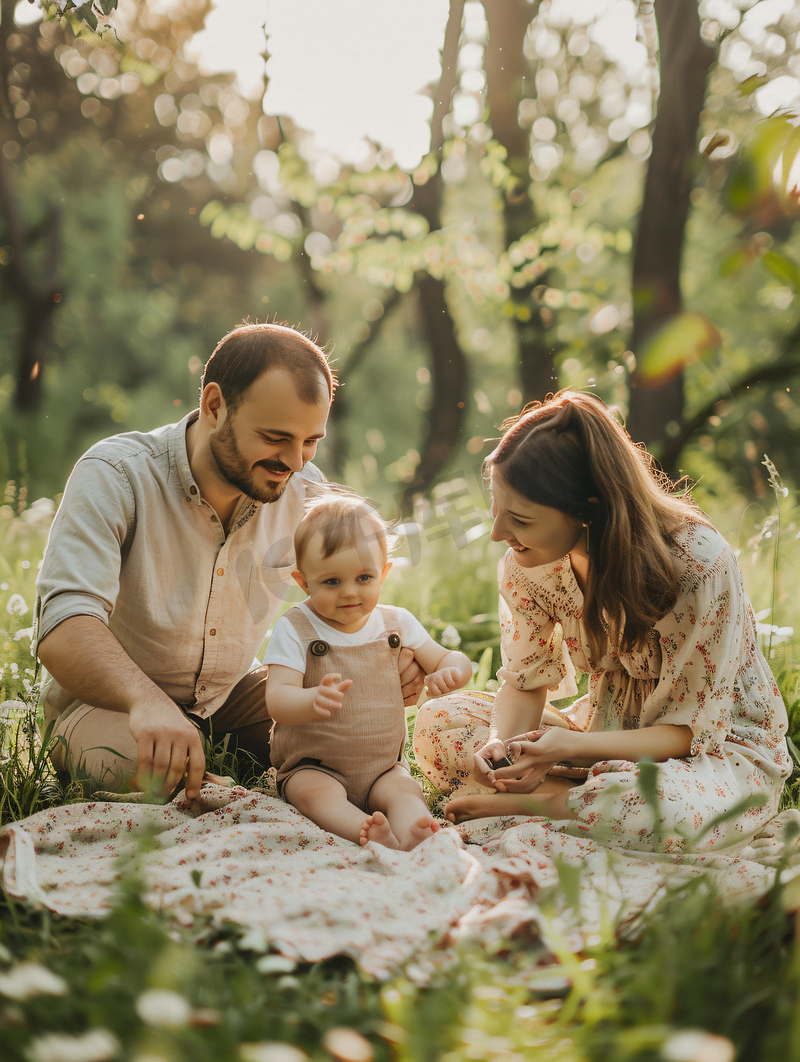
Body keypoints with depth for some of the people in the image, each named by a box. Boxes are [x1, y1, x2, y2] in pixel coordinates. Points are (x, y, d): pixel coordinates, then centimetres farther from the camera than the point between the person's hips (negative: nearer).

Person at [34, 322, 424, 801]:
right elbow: (64, 629, -36)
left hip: (230, 691, 5)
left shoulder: (304, 489, -8)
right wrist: (146, 701, -57)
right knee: (147, 772, -37)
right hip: (108, 699, -5)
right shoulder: (114, 476, -24)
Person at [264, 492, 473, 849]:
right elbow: (277, 701, -19)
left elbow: (449, 659, 8)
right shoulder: (294, 629, -9)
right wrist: (314, 700, -44)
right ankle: (374, 835, -54)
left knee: (405, 789, -26)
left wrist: (449, 672, -20)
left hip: (382, 768, 3)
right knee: (317, 793, -33)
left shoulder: (397, 623, 4)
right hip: (313, 768, -3)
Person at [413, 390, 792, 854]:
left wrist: (572, 746, -38)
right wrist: (499, 743, -26)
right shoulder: (528, 562, -12)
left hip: (722, 747, -5)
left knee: (657, 808, -42)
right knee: (439, 723, -11)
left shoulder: (699, 561, -29)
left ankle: (520, 804, -15)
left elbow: (692, 731, -23)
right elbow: (525, 682, -1)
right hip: (609, 730, 5)